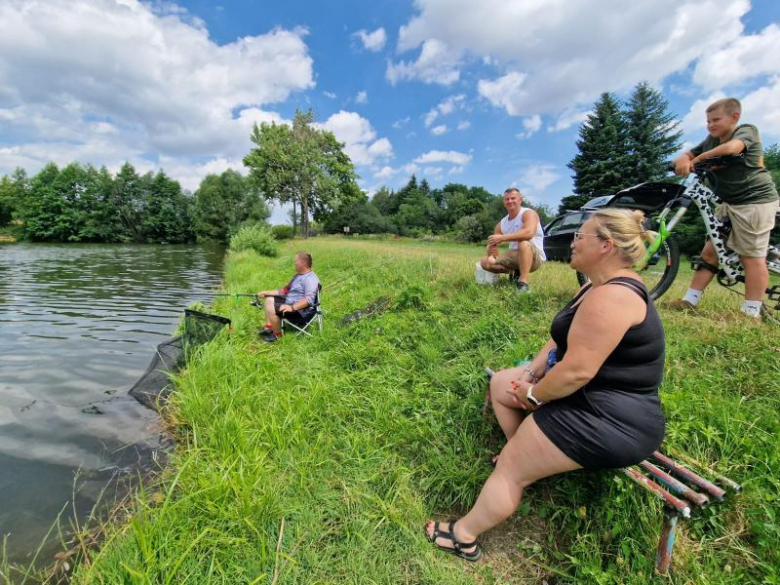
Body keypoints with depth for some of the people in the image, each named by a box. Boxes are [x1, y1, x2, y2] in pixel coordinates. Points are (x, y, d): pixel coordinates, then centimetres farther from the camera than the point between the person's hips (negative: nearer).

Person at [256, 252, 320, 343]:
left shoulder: (311, 279, -20)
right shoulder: (298, 275, 14)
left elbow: (309, 299, -32)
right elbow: (285, 290, 18)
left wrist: (292, 308, -40)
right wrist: (267, 293, 13)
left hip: (301, 310, -11)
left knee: (271, 308, -23)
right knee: (269, 300, 14)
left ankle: (277, 334, -4)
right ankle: (268, 327, 11)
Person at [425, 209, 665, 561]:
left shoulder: (609, 297, -27)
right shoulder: (603, 285, 8)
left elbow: (575, 371, -31)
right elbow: (563, 337, 11)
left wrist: (532, 396, -13)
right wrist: (531, 373, 0)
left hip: (608, 421, -11)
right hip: (601, 397, 11)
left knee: (509, 470, -3)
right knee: (501, 383, 16)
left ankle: (464, 536, 17)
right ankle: (529, 457, 26)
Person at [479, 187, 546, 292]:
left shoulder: (528, 213, -12)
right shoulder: (501, 224, 7)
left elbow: (529, 232, -34)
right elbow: (493, 244, 6)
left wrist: (502, 238, -33)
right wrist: (492, 249, -21)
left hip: (535, 257, -6)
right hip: (515, 257, 7)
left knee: (524, 243, -39)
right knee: (485, 262, -7)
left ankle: (523, 283, -35)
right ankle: (514, 273, 11)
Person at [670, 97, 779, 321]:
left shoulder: (747, 131, -7)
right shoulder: (710, 141, 12)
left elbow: (731, 148, -29)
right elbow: (686, 156, 6)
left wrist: (698, 159, -17)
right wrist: (683, 162, -17)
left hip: (755, 202, -7)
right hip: (728, 203, 7)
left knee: (752, 257, -5)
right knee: (710, 251, 4)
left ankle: (752, 312, 0)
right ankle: (690, 300, 6)